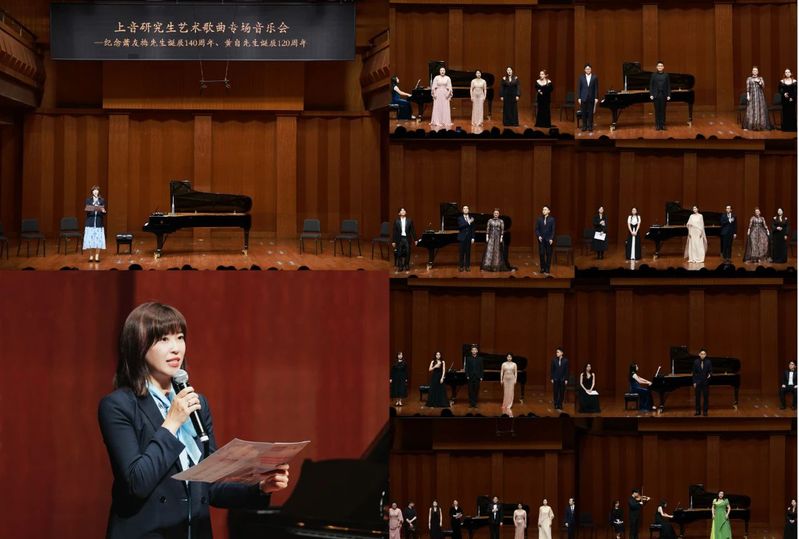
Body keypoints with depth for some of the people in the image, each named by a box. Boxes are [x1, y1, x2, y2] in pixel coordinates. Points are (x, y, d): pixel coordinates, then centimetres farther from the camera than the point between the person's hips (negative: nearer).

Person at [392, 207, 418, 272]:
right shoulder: (396, 221, 1)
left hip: (407, 238, 1)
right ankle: (400, 267, 9)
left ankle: (406, 266, 16)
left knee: (407, 253, 3)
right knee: (399, 253, 1)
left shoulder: (409, 220, 3)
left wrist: (415, 240, 3)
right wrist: (393, 241, -2)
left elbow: (413, 230, 5)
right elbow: (394, 231, 1)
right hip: (399, 239, -1)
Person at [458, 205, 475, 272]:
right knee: (461, 252, -2)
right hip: (462, 237, -2)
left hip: (469, 238, 2)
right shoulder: (460, 218, 0)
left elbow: (473, 229, 8)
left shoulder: (471, 218, 8)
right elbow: (460, 226, -16)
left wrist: (473, 238, 1)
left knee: (468, 252, 3)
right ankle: (461, 266, 1)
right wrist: (468, 222, -24)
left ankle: (467, 266, 7)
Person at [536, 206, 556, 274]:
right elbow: (537, 229, 5)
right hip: (541, 239, 1)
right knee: (541, 254, -4)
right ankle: (542, 268, 11)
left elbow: (553, 230, -2)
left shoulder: (552, 219, -1)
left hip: (549, 240, -1)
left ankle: (547, 270, 6)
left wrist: (551, 239, -11)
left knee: (548, 254, 1)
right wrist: (538, 236, -11)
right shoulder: (539, 219, 4)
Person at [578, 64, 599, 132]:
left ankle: (590, 126, 8)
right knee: (583, 113, 2)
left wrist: (596, 98, -5)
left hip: (591, 98, -1)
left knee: (590, 113, 2)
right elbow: (579, 88, 3)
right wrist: (579, 98, -2)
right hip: (583, 98, 1)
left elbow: (596, 88, 0)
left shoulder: (594, 78, 1)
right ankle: (584, 126, 9)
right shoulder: (581, 78, 3)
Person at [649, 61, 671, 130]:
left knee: (663, 110, 3)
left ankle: (663, 125, 7)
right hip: (656, 95, -1)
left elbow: (668, 86, 3)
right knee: (657, 110, 2)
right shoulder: (654, 75, 1)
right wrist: (651, 94, -6)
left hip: (663, 95, 1)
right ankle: (657, 125, 6)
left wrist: (669, 95, -3)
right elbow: (651, 85, 1)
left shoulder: (666, 75, 3)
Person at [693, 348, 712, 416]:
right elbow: (694, 373, 1)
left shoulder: (708, 362, -2)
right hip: (698, 382, 0)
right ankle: (697, 411, 12)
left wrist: (710, 375, -23)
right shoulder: (696, 362, -1)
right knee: (698, 397, 5)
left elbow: (711, 371, 1)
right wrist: (694, 382, -3)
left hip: (705, 382, 0)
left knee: (705, 397, 3)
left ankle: (705, 411, 11)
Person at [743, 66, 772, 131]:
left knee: (760, 110, -2)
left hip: (759, 96, 1)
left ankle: (760, 126, 0)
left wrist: (759, 82, -16)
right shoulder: (749, 79, 5)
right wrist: (747, 95, -8)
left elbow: (763, 86, -2)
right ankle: (748, 126, -5)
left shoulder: (760, 78, 8)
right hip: (752, 96, -1)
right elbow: (747, 88, 1)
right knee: (750, 110, -6)